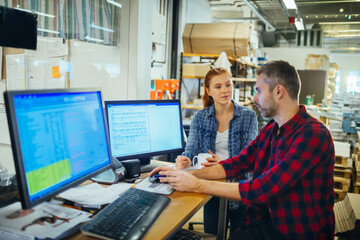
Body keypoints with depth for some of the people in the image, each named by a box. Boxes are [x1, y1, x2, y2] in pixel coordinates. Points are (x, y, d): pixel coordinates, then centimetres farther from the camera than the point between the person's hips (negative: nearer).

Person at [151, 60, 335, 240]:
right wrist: (186, 174, -5)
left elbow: (260, 191, -27)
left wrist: (197, 185, -21)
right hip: (268, 223, 7)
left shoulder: (313, 135, -23)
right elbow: (237, 164, 8)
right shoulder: (271, 129, 7)